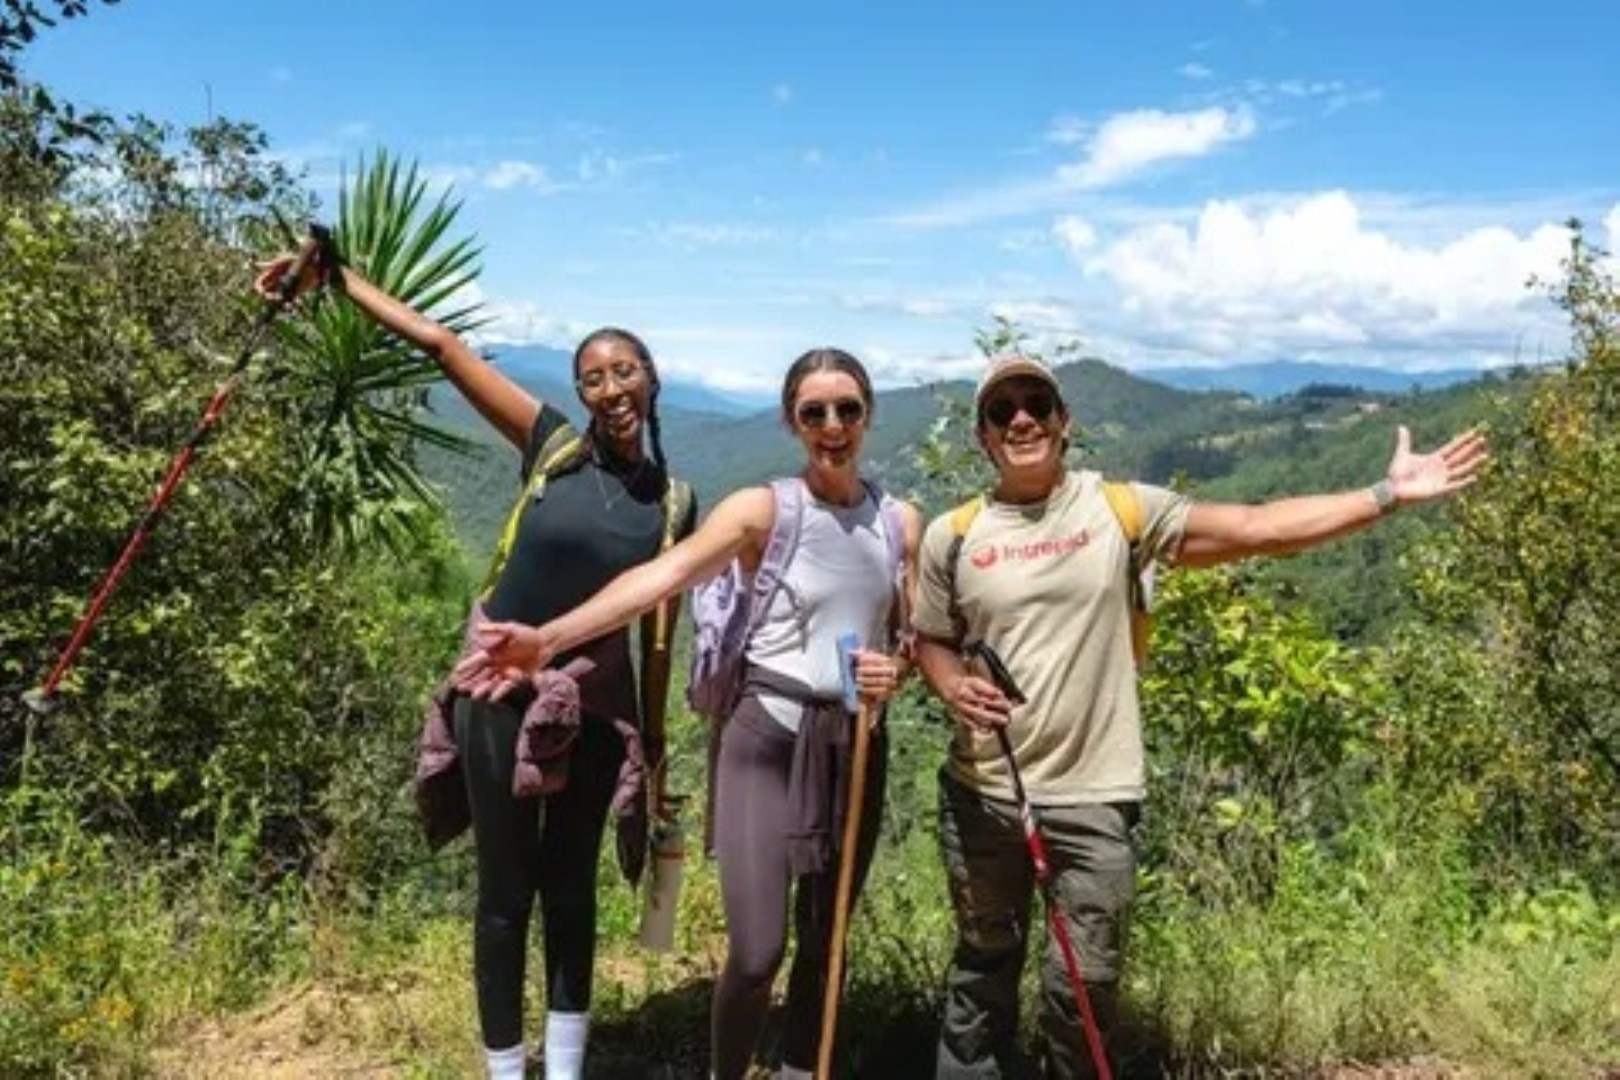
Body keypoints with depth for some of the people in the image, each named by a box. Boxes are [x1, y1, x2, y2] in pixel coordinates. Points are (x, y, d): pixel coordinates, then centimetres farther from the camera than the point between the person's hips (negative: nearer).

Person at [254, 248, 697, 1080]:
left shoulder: (672, 504, -1)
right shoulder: (551, 447, -6)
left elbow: (658, 637, 4)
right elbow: (439, 342, -8)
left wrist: (653, 749, 6)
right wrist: (334, 273, -11)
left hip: (596, 710, 2)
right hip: (503, 697, -2)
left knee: (571, 888, 15)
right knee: (505, 894, 9)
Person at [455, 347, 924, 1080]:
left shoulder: (903, 523, 6)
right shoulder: (762, 510, -7)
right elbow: (661, 576, -21)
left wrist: (896, 672, -12)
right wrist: (549, 638, -34)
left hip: (855, 747, 4)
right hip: (766, 739, -4)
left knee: (825, 946, 13)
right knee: (756, 953, -8)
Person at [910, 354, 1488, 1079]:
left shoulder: (1119, 509, -4)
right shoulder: (951, 535, 1)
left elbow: (1253, 530, -7)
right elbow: (931, 640, 11)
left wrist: (1387, 495, -11)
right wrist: (955, 688, -11)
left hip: (1092, 797, -1)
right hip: (981, 794, 2)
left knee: (1085, 981, 8)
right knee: (983, 965, 19)